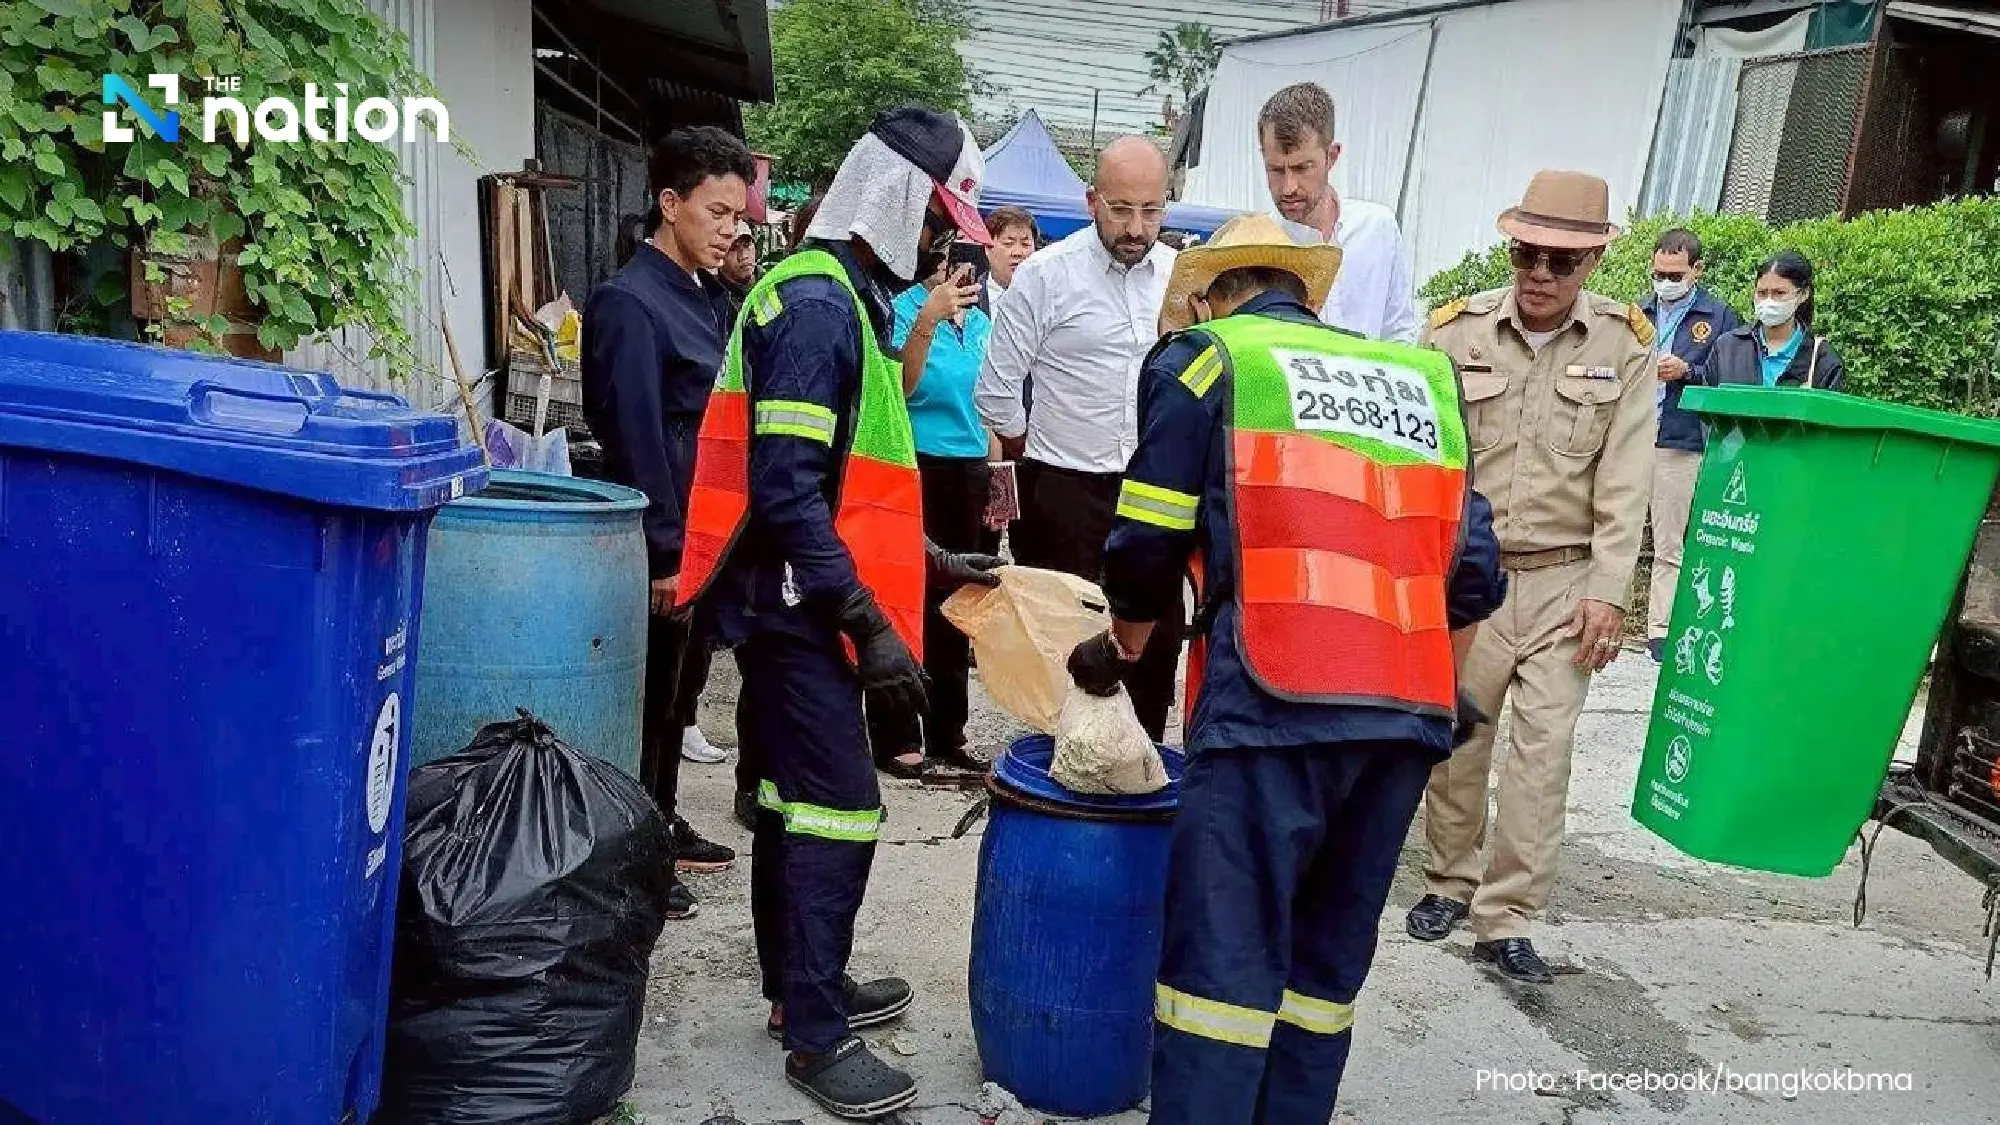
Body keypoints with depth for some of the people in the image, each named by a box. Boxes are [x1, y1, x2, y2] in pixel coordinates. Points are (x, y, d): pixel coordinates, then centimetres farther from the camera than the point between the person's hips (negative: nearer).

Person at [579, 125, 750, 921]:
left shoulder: (710, 297, 12)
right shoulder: (627, 302, -14)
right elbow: (635, 438, -19)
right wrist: (665, 553, -20)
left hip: (710, 532, 9)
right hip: (665, 542, -8)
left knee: (681, 690, 19)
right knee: (646, 697, 2)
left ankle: (661, 825, 34)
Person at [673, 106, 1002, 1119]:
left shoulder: (839, 298, 15)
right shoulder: (820, 306, -18)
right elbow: (786, 493, -25)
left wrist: (928, 559, 18)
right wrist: (872, 626, -24)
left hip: (797, 607, 10)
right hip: (799, 608, -10)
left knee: (794, 799, 17)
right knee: (837, 809, -5)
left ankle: (803, 988, 31)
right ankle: (816, 1037, 8)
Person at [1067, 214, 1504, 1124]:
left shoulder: (1206, 357, 10)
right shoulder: (1419, 378, 23)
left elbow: (1147, 547, 5)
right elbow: (1472, 574, 18)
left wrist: (1125, 645, 24)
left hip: (1277, 701, -5)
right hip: (1413, 710, 6)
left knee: (1223, 956, -1)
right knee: (1330, 955, 16)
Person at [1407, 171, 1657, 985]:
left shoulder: (1626, 344, -2)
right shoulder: (1458, 331, -3)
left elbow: (1625, 482, -3)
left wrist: (1608, 591, -9)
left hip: (1565, 581, 0)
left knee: (1544, 744, -3)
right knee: (1455, 733, 11)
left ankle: (1506, 917, 8)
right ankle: (1450, 881, 31)